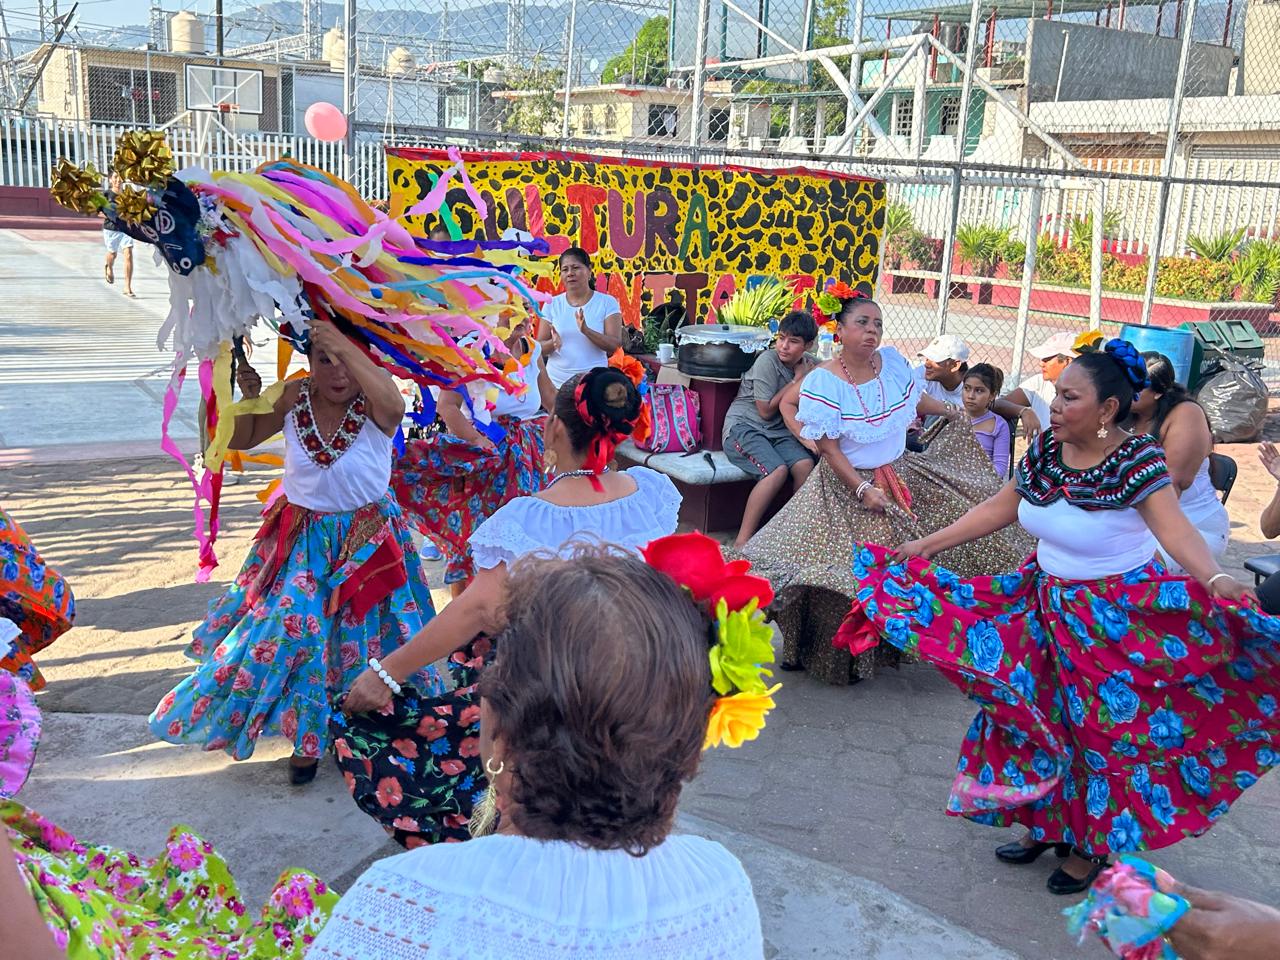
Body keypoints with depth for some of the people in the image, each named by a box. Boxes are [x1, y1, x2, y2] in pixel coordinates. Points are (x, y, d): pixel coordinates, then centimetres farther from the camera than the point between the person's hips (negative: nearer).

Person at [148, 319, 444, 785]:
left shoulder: (372, 399, -17)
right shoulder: (293, 397, -7)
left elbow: (394, 405, -44)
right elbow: (240, 440, 6)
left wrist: (344, 344, -47)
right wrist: (249, 397, -13)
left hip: (366, 540, -2)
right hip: (302, 537, 3)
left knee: (361, 634, 7)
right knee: (291, 628, -1)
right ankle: (308, 738, 20)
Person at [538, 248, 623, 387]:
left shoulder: (607, 303, -2)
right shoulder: (552, 304, 4)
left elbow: (614, 345, -9)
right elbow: (539, 347, 4)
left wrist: (586, 330, -24)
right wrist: (553, 343, -19)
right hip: (555, 382, 2)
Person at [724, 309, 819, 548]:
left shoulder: (808, 363, 6)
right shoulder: (767, 361, -13)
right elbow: (766, 411, -10)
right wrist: (797, 380, -8)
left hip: (778, 431, 6)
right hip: (743, 427, -6)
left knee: (806, 465, -25)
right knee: (777, 470, -31)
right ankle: (742, 542, -27)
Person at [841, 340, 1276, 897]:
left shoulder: (1136, 461, -21)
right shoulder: (1045, 450, -4)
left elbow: (1175, 528, -33)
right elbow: (998, 509, 5)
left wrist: (1214, 579, -52)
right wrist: (927, 545, 6)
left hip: (1118, 616, -5)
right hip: (1048, 600, 6)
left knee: (1103, 729, 5)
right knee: (1037, 711, 10)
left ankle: (1091, 845, 26)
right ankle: (1045, 822, 31)